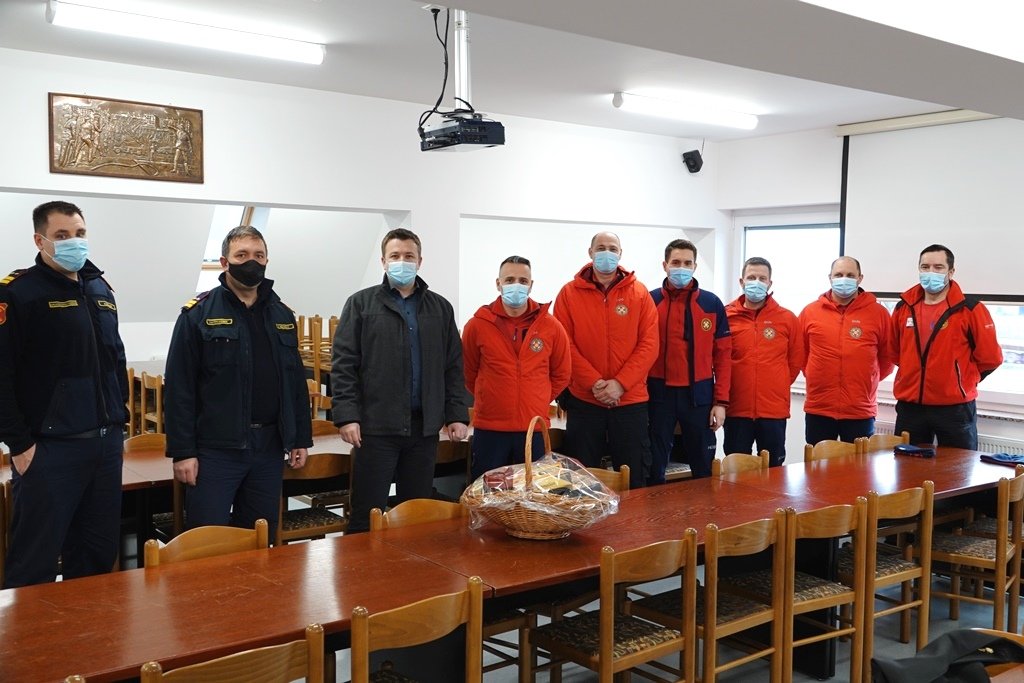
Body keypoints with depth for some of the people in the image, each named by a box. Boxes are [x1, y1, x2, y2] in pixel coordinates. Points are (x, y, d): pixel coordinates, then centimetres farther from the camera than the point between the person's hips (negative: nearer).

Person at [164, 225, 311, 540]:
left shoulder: (282, 314, 11)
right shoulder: (198, 314, -4)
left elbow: (296, 382, 14)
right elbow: (179, 389, -7)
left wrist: (301, 439, 11)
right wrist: (182, 451, -11)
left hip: (269, 447, 5)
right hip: (215, 448, -4)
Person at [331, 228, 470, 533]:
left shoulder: (440, 307, 12)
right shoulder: (361, 303, 3)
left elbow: (453, 367, 12)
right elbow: (343, 365, -2)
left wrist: (457, 414, 4)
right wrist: (346, 415, -11)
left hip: (425, 427, 3)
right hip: (376, 426, -3)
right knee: (367, 515, 1)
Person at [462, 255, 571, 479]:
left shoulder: (551, 326, 1)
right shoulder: (477, 325, -2)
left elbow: (561, 374, 12)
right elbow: (468, 373, 8)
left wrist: (538, 401, 11)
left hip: (534, 429, 1)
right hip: (489, 429, -1)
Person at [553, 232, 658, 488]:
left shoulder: (639, 293, 3)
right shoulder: (569, 293, 1)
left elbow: (649, 344, -3)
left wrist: (620, 384, -13)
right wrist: (593, 383, -15)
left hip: (631, 400, 1)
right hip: (583, 400, 0)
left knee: (634, 476, 8)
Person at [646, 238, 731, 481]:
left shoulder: (712, 304, 4)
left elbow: (723, 355, 3)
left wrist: (721, 401, -3)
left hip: (699, 395, 1)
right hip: (658, 395, -1)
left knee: (704, 467, 10)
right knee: (654, 467, 8)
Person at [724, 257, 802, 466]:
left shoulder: (787, 318, 3)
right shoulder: (726, 316, 0)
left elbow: (796, 360, 10)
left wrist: (777, 386, 8)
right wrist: (725, 391, 5)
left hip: (775, 410, 1)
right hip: (736, 409, -1)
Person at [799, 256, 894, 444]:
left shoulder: (878, 312, 0)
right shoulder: (810, 311, 4)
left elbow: (888, 356, 8)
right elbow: (800, 352, 13)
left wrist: (867, 380, 8)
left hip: (860, 413, -1)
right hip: (818, 410, 1)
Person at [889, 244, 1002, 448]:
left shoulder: (970, 309, -8)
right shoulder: (904, 307, 5)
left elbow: (990, 356, -5)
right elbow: (894, 351, 18)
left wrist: (963, 379, 4)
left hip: (955, 409, -3)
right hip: (909, 407, 4)